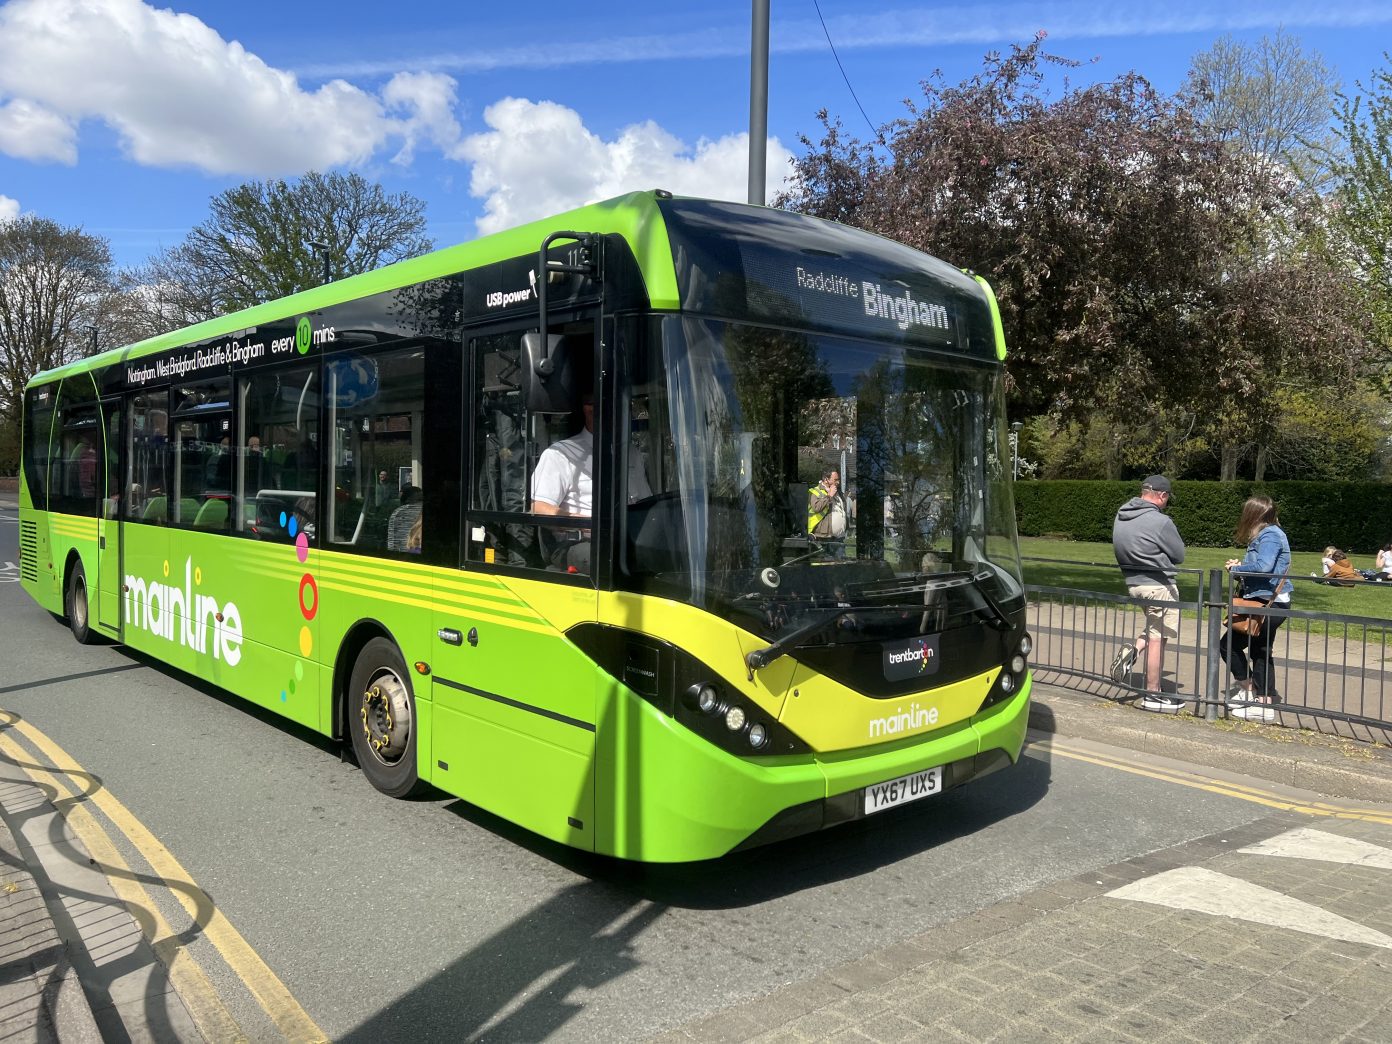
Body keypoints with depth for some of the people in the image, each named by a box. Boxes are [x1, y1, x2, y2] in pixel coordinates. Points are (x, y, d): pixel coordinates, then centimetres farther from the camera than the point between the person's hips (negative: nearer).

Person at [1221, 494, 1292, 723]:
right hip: (1271, 603, 10)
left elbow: (1264, 566, -29)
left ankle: (1248, 689, 9)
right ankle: (1266, 702, 21)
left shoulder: (1269, 535, -16)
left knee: (1229, 643, -2)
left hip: (1268, 604, -10)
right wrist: (1241, 566, 1)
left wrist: (1236, 569, -15)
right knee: (1260, 651, 15)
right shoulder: (1269, 534, 14)